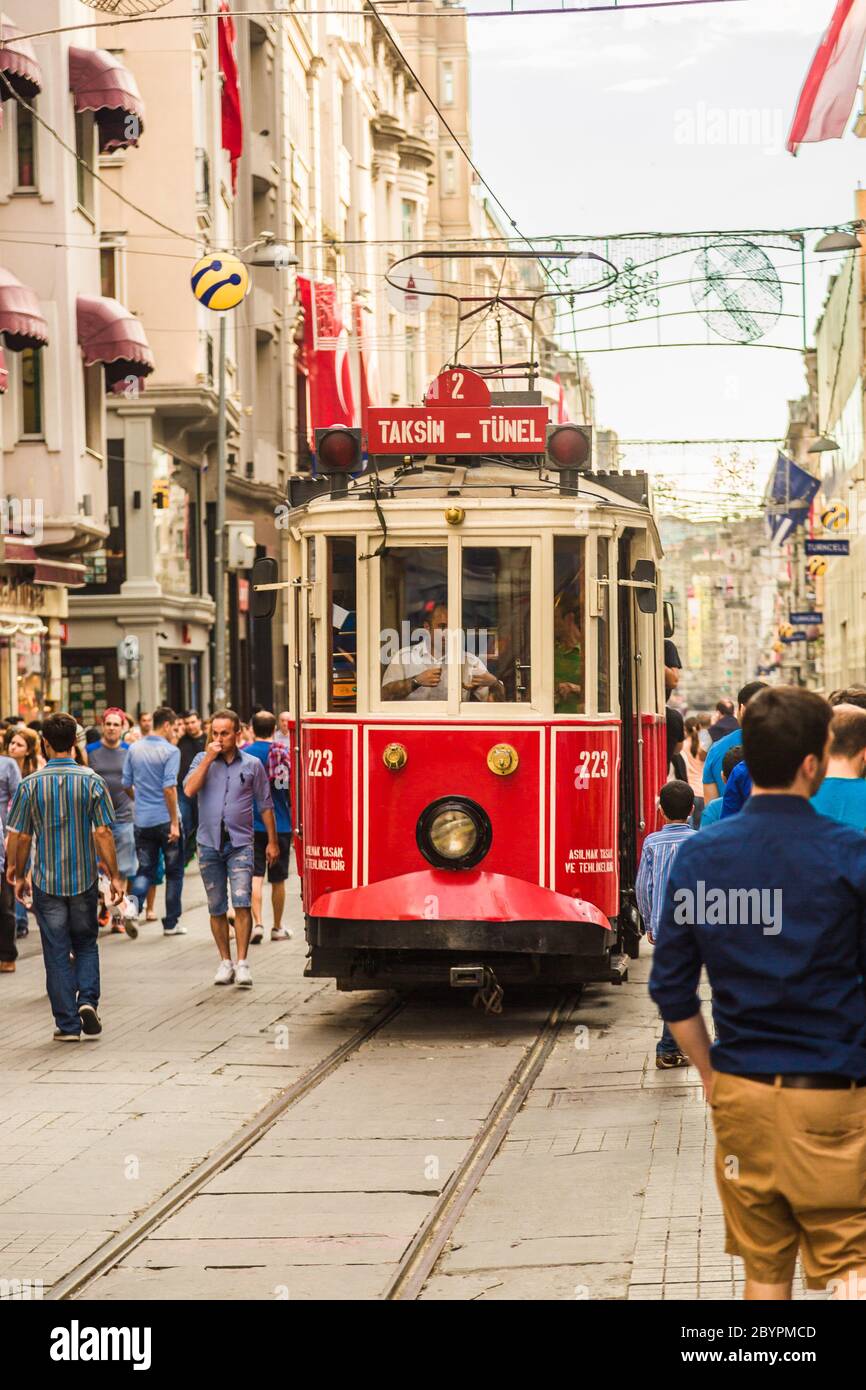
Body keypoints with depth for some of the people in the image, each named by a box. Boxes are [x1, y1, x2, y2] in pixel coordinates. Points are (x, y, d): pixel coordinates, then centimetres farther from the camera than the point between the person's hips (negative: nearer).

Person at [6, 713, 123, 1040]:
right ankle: (88, 1000, -2)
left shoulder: (30, 785, -7)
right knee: (86, 944, 18)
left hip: (47, 881, -1)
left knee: (57, 953, 7)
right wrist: (114, 876, 1)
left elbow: (19, 836, -3)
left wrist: (18, 875, 11)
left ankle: (67, 1023, 7)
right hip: (84, 879, 1)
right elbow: (103, 833, -7)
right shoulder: (91, 781, -6)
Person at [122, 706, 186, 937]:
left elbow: (126, 785, 11)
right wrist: (174, 822, -15)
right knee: (174, 871, 9)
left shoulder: (134, 749, 5)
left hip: (142, 820, 4)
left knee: (145, 869, 11)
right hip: (165, 819, -4)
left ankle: (133, 903, -17)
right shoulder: (170, 751, -12)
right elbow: (169, 788, -18)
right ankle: (171, 922, 14)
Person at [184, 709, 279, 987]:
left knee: (242, 902, -13)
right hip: (209, 843, 2)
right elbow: (189, 790, -11)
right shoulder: (202, 760, 6)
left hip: (240, 843, -2)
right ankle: (225, 961, 18)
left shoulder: (252, 765, 5)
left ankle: (242, 963, -11)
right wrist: (209, 758, -11)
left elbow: (265, 805, 10)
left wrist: (272, 841, 9)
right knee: (216, 908, 7)